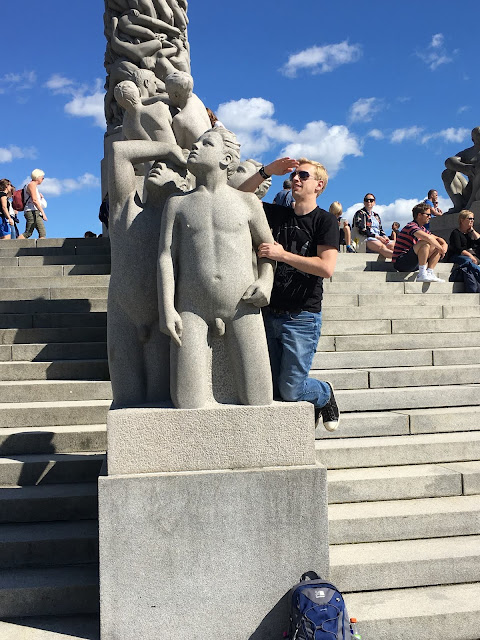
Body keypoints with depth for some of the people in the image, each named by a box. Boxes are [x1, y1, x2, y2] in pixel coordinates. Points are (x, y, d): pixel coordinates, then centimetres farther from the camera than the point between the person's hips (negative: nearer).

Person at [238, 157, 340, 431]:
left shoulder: (326, 220, -4)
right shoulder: (279, 214, 12)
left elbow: (326, 267, -17)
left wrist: (282, 254, -17)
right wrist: (266, 172, 2)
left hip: (303, 317, -5)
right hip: (271, 313, 6)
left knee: (291, 391, -6)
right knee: (271, 388, 8)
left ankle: (326, 393, 27)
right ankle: (312, 406, 35)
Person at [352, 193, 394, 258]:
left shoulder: (376, 215, 27)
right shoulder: (360, 213, 5)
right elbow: (361, 230, -8)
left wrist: (384, 236, 1)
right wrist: (376, 236, -14)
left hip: (379, 238, 7)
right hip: (366, 239, -7)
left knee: (393, 246, -24)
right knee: (382, 247, -37)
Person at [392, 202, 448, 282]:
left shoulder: (422, 229, 16)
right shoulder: (411, 226, -14)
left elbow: (437, 238, 23)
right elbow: (428, 238, -29)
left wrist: (444, 244, 0)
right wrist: (441, 249, -16)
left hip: (412, 262, 10)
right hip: (400, 262, -10)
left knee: (437, 249, 10)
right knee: (425, 243, -28)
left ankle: (429, 273, -3)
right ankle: (422, 275, -26)